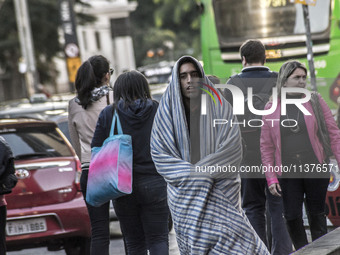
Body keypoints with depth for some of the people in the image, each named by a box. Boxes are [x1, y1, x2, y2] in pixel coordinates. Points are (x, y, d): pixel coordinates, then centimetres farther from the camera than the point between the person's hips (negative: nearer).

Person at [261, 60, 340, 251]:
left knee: (317, 215, 5)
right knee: (292, 217, -4)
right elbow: (266, 146, 6)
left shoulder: (315, 101, 3)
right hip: (287, 172, 0)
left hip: (315, 169, 0)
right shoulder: (271, 108, 4)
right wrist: (271, 177, 0)